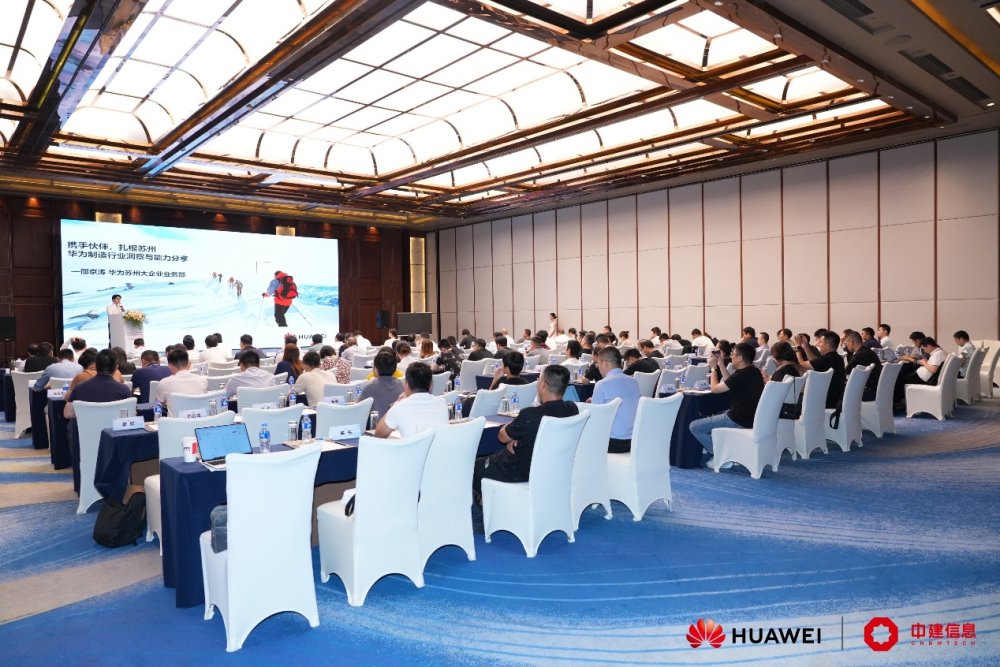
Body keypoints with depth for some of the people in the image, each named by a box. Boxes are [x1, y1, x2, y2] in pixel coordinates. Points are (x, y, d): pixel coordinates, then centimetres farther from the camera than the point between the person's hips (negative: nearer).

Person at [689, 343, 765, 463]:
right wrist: (720, 364, 14)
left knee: (694, 427, -5)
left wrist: (713, 367, 2)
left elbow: (715, 388, -11)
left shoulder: (741, 375, -23)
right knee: (712, 418, 33)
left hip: (738, 421, -10)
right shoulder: (753, 371, 5)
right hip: (751, 417, 10)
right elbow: (729, 382, 18)